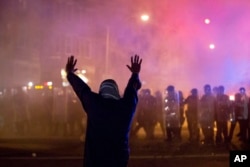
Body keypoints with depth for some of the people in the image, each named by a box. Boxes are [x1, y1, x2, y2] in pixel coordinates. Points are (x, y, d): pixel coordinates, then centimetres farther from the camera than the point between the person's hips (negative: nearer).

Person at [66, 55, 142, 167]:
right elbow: (133, 87, 18)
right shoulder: (127, 104, -3)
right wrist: (135, 73, 39)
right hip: (119, 158, 2)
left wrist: (69, 73, 30)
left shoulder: (93, 103, -7)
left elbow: (80, 87, 11)